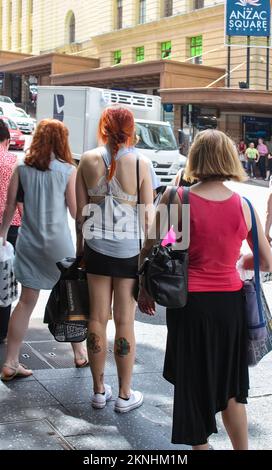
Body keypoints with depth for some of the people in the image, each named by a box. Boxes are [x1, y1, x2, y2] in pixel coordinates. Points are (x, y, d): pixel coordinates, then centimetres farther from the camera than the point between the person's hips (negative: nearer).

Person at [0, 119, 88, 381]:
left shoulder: (22, 169, 1)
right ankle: (79, 353, 27)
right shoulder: (68, 170, -7)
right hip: (58, 242, -2)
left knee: (26, 301, 6)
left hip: (28, 242, 3)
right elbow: (75, 210, -5)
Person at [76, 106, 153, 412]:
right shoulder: (140, 164, -10)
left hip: (96, 246, 2)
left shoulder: (88, 160, -2)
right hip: (130, 249, -2)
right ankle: (124, 395, 18)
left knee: (97, 318, 12)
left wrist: (80, 243, 15)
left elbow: (81, 210, 3)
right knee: (125, 321, 7)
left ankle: (99, 390, 23)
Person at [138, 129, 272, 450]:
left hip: (189, 303, -2)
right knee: (230, 385, 20)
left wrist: (144, 291, 9)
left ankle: (200, 443, 25)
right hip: (231, 302, 3)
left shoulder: (176, 199, -10)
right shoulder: (243, 206, -2)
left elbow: (149, 251, -6)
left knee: (194, 385, 14)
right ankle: (241, 447, 28)